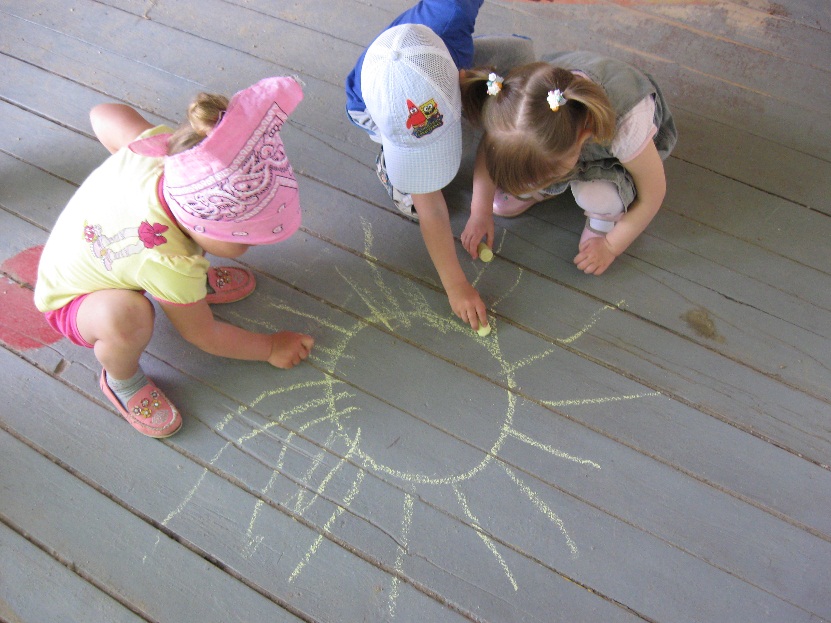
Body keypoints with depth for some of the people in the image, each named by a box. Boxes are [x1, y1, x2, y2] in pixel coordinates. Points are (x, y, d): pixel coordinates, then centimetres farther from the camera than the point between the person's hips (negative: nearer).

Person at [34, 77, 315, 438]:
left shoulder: (157, 144, -33)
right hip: (72, 300, -6)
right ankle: (121, 380, -5)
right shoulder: (171, 267, -44)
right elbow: (205, 337, -23)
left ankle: (196, 282, 15)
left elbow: (105, 114, -9)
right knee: (125, 317, -41)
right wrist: (271, 347, -10)